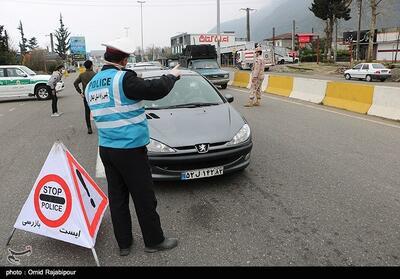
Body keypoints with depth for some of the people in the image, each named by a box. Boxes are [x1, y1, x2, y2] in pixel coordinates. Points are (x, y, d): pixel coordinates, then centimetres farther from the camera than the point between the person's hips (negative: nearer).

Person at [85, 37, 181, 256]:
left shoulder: (91, 85, 9)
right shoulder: (123, 79, -16)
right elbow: (155, 90, -20)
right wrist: (172, 76, -2)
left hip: (106, 149, 8)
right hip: (130, 150, -8)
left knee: (117, 198, 14)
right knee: (144, 198, 6)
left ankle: (123, 244, 26)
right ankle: (154, 241, 21)